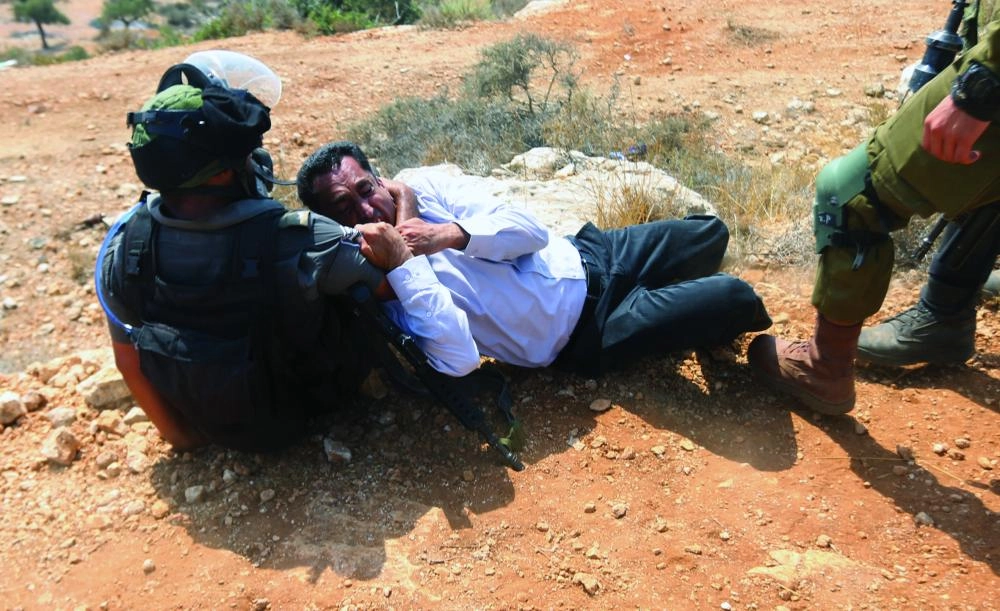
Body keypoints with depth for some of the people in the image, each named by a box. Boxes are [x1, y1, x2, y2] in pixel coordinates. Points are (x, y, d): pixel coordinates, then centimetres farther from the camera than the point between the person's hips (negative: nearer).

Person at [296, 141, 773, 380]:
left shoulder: (425, 186, -4)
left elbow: (530, 231, -9)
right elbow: (460, 358, -32)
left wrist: (451, 234, -26)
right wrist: (400, 266, -34)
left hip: (583, 255, 6)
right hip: (586, 336, -5)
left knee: (710, 234, 7)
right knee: (732, 296, -13)